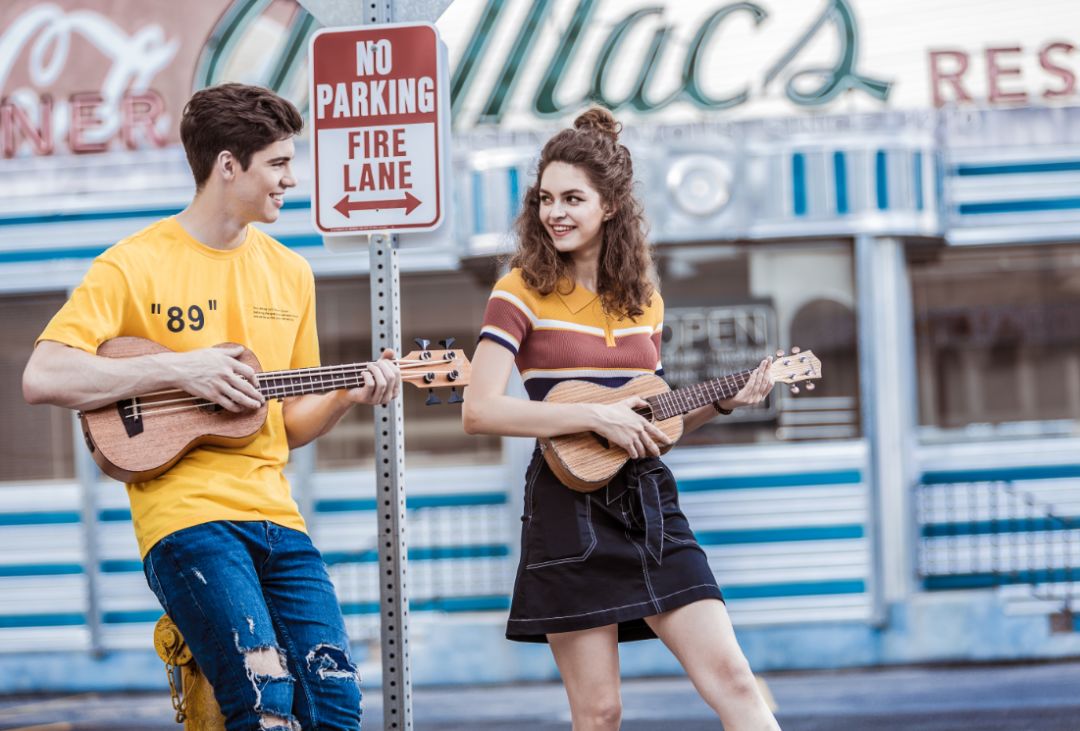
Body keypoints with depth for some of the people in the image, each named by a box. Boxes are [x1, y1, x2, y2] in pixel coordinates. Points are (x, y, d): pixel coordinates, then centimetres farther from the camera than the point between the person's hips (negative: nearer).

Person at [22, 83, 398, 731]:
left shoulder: (290, 272, 17)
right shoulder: (136, 266, -3)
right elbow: (43, 378, -12)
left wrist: (350, 395, 2)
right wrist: (181, 369, -14)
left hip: (275, 515, 6)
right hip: (186, 517, -6)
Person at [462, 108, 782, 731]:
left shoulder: (643, 299, 12)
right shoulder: (525, 290, -4)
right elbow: (480, 410, -14)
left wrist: (722, 403, 5)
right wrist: (596, 417, -18)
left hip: (648, 501, 4)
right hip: (571, 508, -4)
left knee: (731, 677, -5)